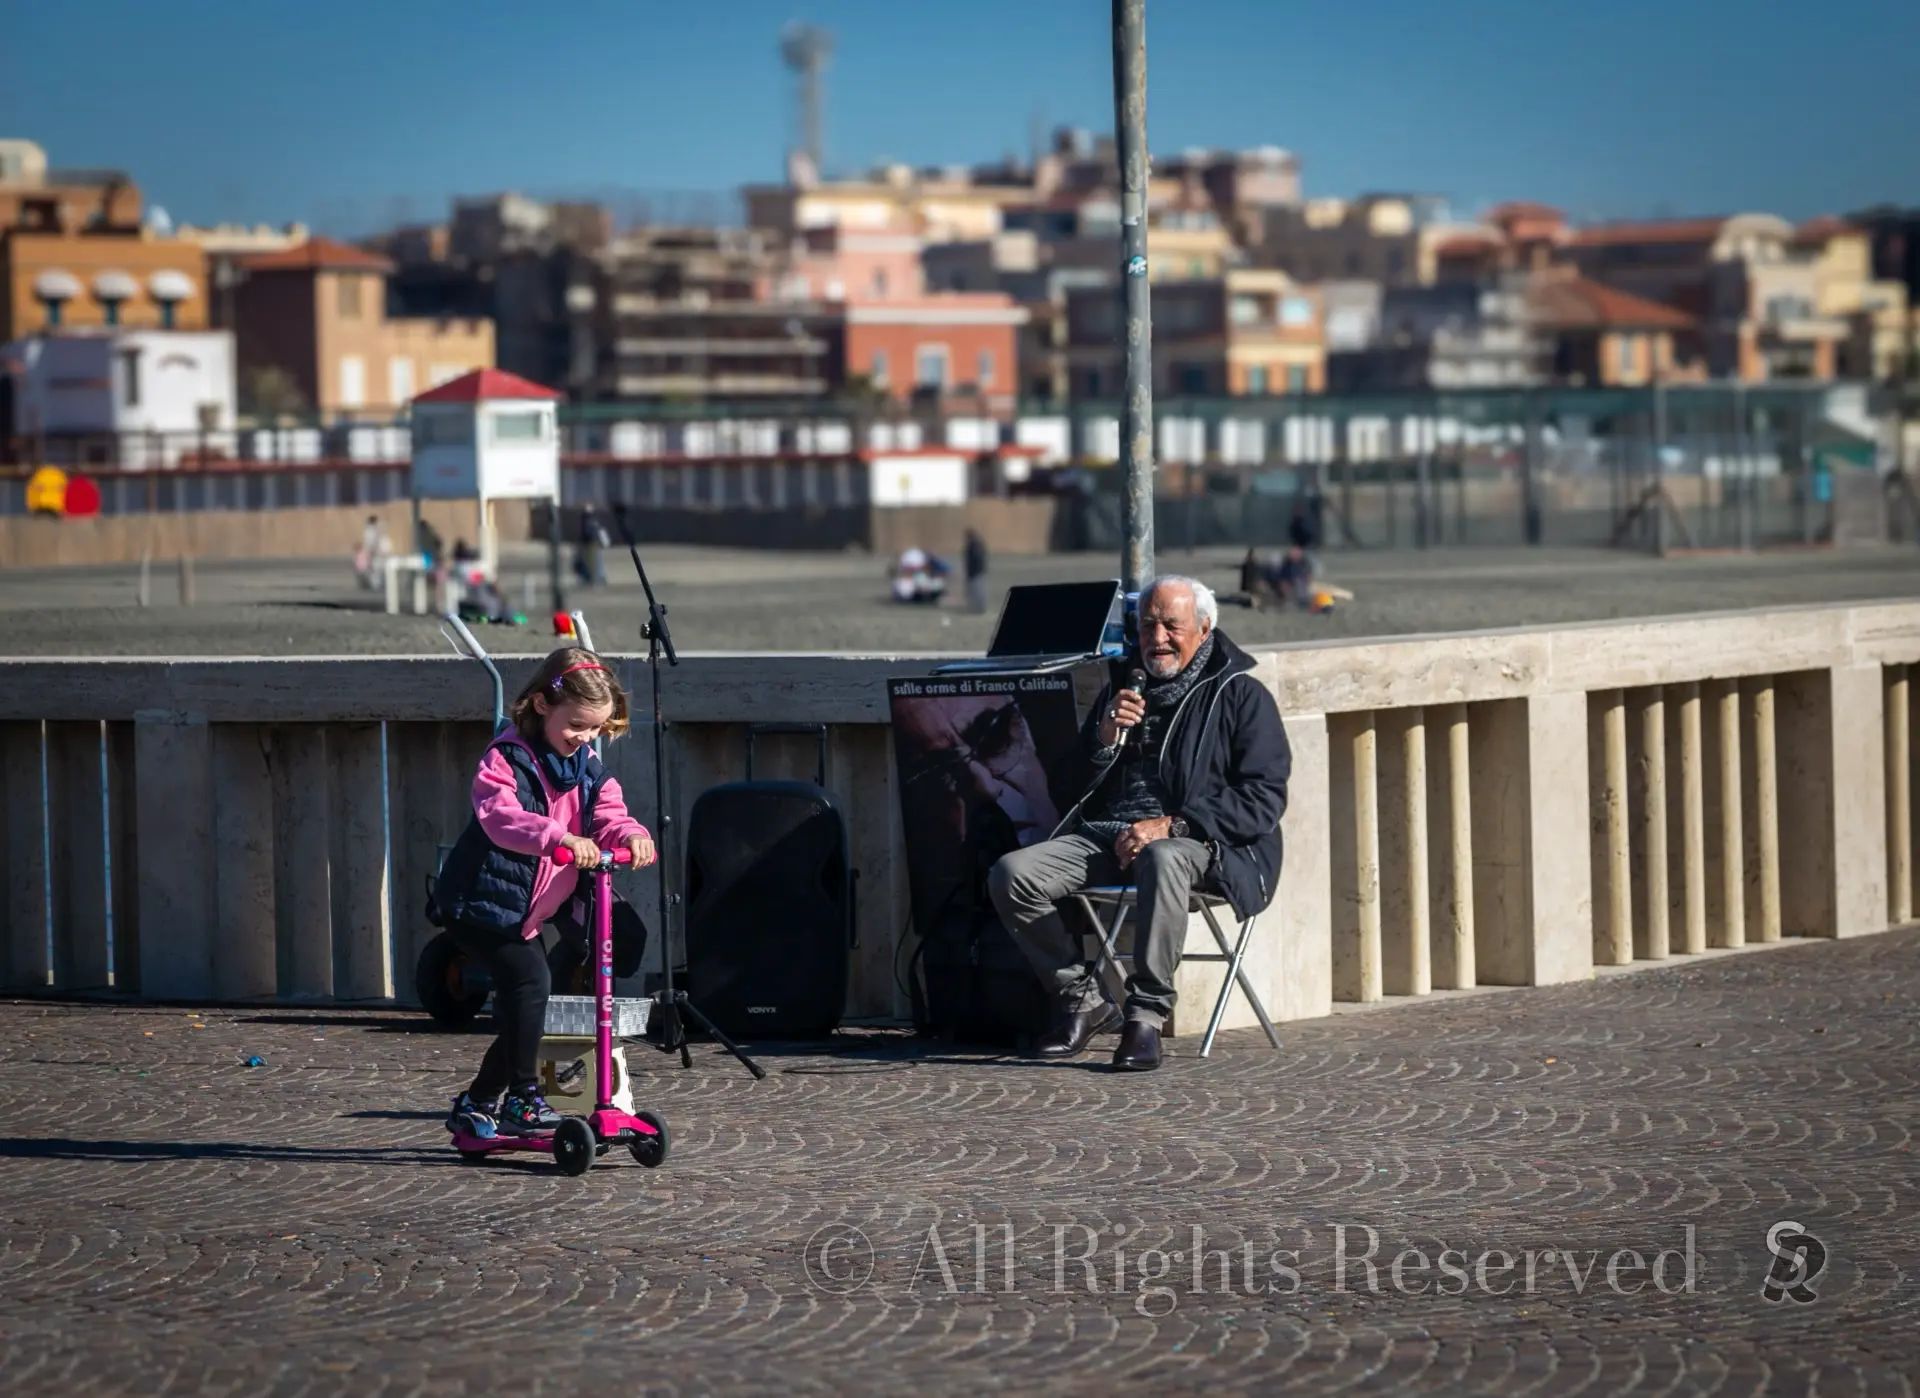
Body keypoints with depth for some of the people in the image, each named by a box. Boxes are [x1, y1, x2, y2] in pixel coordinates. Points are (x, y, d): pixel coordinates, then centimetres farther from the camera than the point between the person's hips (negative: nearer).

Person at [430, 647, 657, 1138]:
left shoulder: (588, 767, 7)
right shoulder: (507, 758, -17)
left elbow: (608, 816, 0)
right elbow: (501, 817, -34)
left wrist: (631, 835, -25)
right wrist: (562, 837, -48)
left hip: (529, 910, 9)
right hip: (481, 900, -9)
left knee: (520, 1005, 10)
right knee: (529, 979, -22)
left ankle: (476, 1106, 23)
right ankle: (523, 1100, -16)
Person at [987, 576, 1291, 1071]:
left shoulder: (1241, 696, 4)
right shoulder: (1123, 687, 21)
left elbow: (1263, 799, -6)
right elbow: (1081, 779, 24)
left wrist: (1170, 826, -17)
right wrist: (1106, 737, 1)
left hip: (1198, 842, -5)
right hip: (1108, 835, 6)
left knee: (1162, 860, -43)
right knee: (1011, 875, -19)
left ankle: (1147, 1014, -32)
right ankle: (1082, 997, -4)